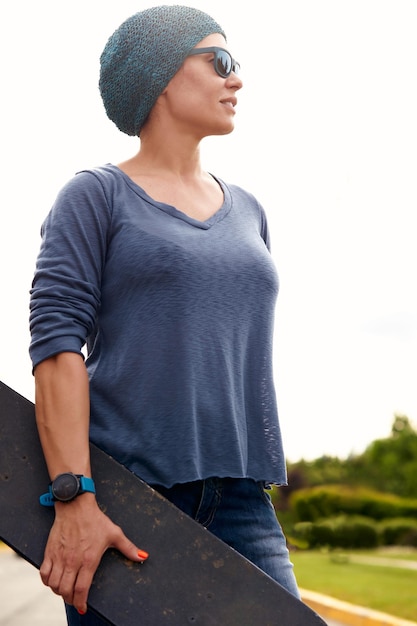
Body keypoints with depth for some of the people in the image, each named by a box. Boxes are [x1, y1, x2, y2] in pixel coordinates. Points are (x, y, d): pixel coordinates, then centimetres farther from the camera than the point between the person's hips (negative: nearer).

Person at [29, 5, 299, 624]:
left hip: (239, 501, 5)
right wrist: (73, 498, -18)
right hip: (125, 493, -4)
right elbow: (57, 342, -9)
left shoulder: (248, 212, 18)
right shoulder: (97, 195, 1)